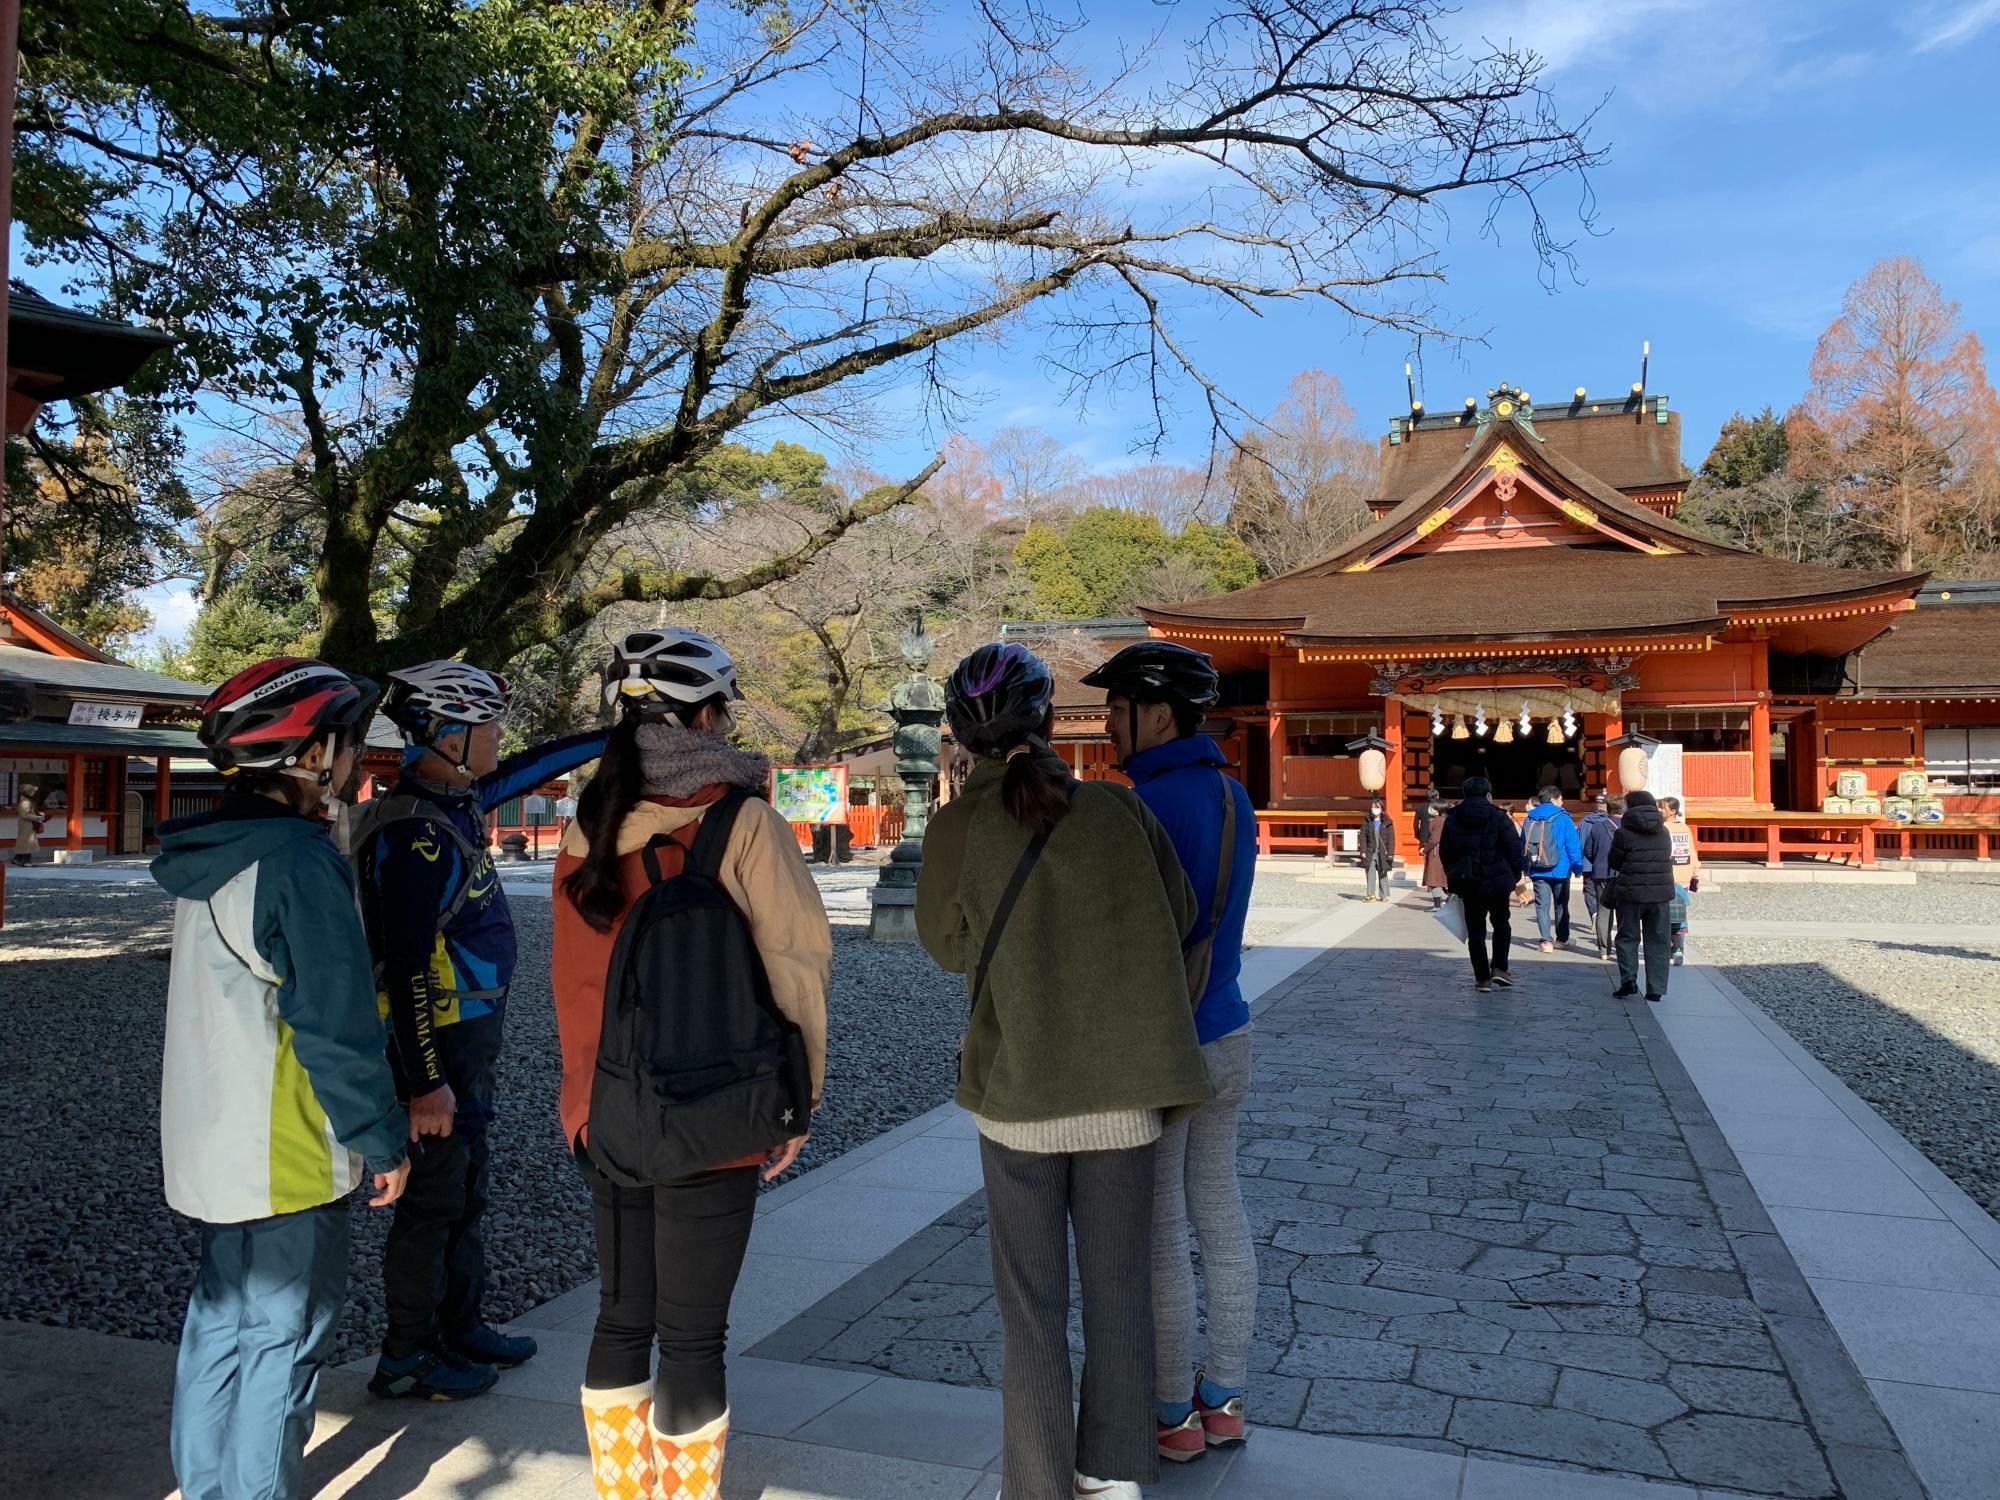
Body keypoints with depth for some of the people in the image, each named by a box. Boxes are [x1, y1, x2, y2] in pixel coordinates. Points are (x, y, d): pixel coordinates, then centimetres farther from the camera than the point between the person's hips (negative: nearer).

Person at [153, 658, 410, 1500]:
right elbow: (337, 1024, -22)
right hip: (283, 1155, -9)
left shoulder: (206, 854, 8)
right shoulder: (299, 861, -22)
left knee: (220, 1318, 21)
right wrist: (383, 1139, -13)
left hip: (209, 1144, 9)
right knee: (283, 1336, 3)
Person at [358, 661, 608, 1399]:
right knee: (433, 1198, 3)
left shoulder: (457, 800, 5)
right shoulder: (414, 832, -23)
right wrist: (425, 1082, -24)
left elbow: (532, 768, 24)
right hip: (435, 1042, -10)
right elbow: (405, 965, -25)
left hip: (471, 1035, 10)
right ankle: (405, 1359, 18)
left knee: (465, 1189, 19)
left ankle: (459, 1329, 33)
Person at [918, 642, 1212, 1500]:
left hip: (1018, 1086, -1)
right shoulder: (1117, 809, -6)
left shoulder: (956, 827, -9)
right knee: (1118, 1282, 16)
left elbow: (949, 946, 5)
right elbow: (1179, 918, 5)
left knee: (1031, 1298, 11)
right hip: (1123, 1084, 2)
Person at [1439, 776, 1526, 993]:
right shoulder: (1499, 818, -7)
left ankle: (1482, 978, 7)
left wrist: (1454, 879, 18)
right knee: (1501, 923, 18)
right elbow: (1515, 850, -9)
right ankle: (1499, 968, 8)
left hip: (1467, 884, 2)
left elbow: (1445, 853, 9)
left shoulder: (1452, 820, 4)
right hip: (1497, 881, -2)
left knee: (1475, 930, 7)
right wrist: (1515, 876, 4)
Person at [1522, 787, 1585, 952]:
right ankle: (1561, 939, 22)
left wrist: (1526, 868, 17)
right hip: (1560, 871, -2)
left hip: (1537, 871, 2)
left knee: (1542, 905, 1)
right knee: (1561, 905, 13)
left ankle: (1547, 940, -10)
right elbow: (1574, 845, -8)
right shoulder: (1563, 819, -7)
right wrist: (1578, 867, 1)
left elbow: (1522, 845, 10)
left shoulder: (1530, 819, 5)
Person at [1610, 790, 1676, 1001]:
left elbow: (1614, 863, -2)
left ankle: (1628, 979, -7)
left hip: (1631, 892, -4)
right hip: (1661, 892, 4)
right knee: (1657, 940, 9)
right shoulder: (1664, 833, 5)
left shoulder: (1624, 833, -10)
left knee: (1628, 937, 9)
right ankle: (1656, 989, 8)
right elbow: (1668, 858, 13)